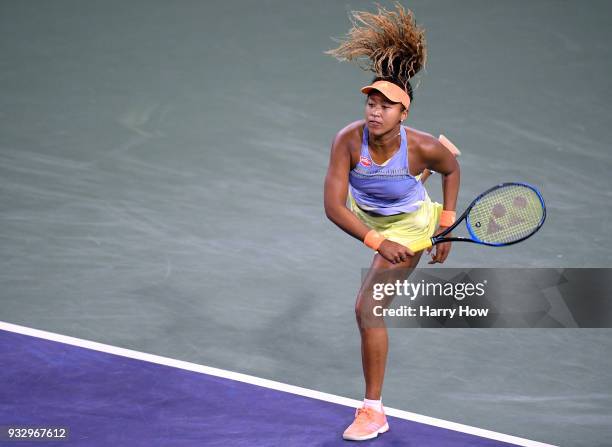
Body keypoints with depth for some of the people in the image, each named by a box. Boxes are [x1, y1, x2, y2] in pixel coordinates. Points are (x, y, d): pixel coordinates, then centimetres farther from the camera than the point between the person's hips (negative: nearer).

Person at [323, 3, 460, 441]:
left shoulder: (422, 147, -37)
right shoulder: (349, 140, -36)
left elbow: (451, 170, -12)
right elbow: (333, 205, -37)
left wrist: (446, 227, -13)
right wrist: (377, 242, -48)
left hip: (407, 228, -4)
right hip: (367, 216, 4)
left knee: (367, 309, -14)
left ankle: (373, 411, -2)